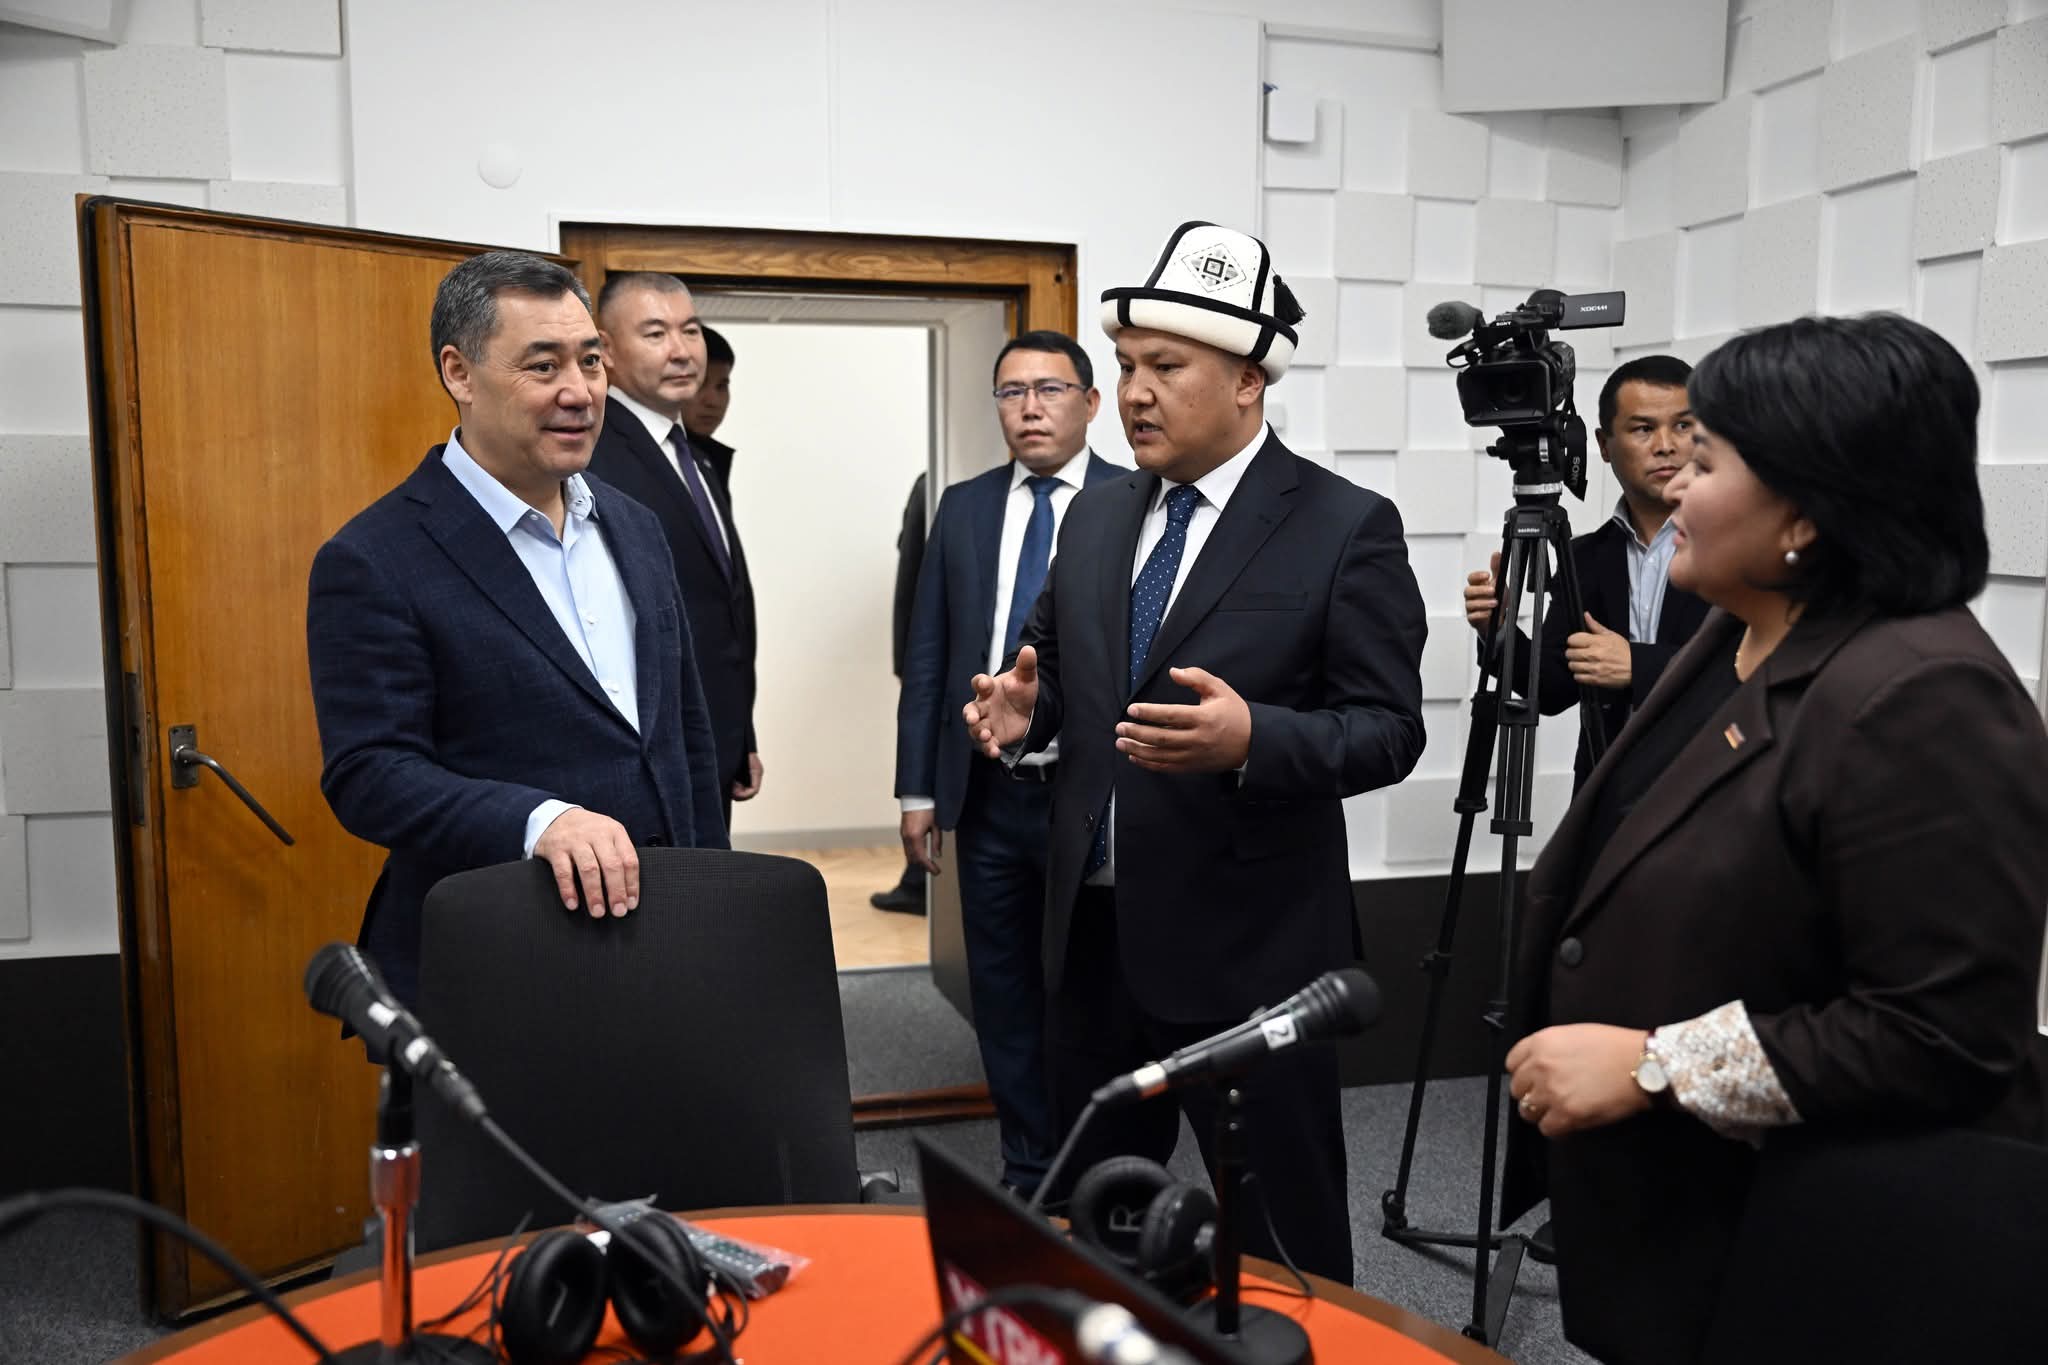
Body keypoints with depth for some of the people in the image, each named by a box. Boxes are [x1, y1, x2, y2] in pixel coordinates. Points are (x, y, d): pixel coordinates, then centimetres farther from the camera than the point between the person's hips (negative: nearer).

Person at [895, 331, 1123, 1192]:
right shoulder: (962, 509, 8)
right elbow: (927, 658, 8)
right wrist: (918, 789, 5)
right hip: (988, 796, 4)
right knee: (1004, 994, 13)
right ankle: (1028, 1171, 30)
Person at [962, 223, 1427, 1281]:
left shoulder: (1345, 527, -9)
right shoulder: (1094, 520, 9)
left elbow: (1388, 728, -12)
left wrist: (1253, 739, -30)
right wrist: (1024, 710, -6)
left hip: (1248, 946, -6)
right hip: (1093, 933, 6)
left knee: (1284, 1234, 10)